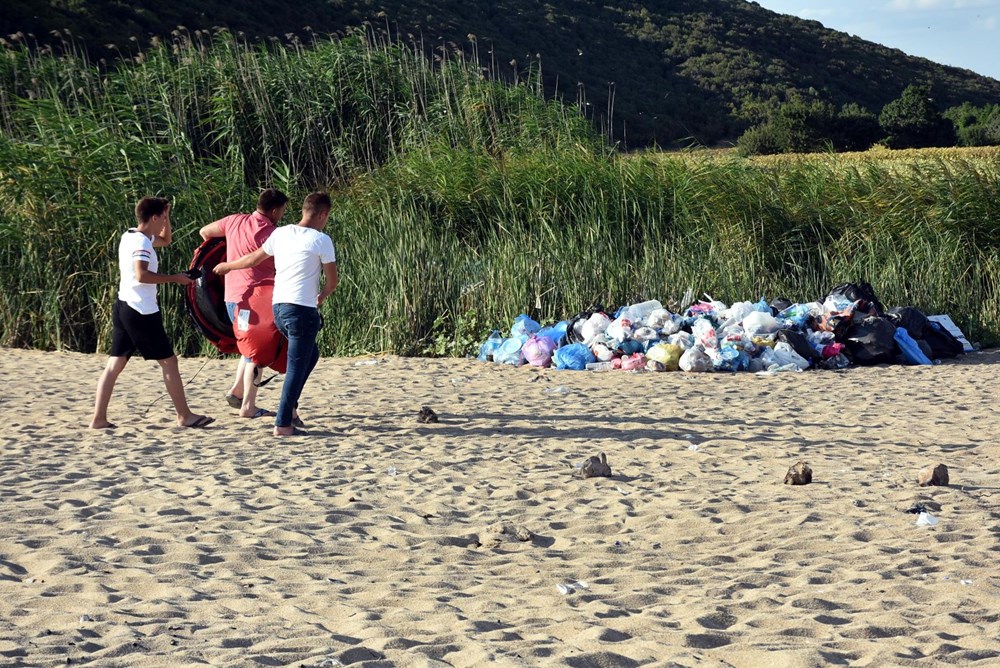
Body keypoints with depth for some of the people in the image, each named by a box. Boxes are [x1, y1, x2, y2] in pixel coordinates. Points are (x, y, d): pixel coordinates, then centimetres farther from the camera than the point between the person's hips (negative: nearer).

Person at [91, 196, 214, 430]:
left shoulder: (130, 236, 16)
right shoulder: (142, 242, -14)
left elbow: (166, 240, 32)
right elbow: (142, 275, -27)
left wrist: (165, 214, 18)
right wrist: (175, 278, -20)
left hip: (123, 307, 10)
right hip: (141, 312, -10)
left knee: (115, 364, 5)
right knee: (169, 361, 0)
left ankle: (99, 419, 1)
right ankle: (185, 416, 6)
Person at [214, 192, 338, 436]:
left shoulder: (280, 234, 8)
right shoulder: (321, 240, -8)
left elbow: (253, 259, 21)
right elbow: (332, 280, -1)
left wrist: (227, 266, 39)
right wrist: (322, 296, 21)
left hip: (279, 306, 7)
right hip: (302, 309, -7)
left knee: (310, 354, 24)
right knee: (296, 367, -1)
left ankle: (290, 406, 18)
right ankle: (283, 424, -2)